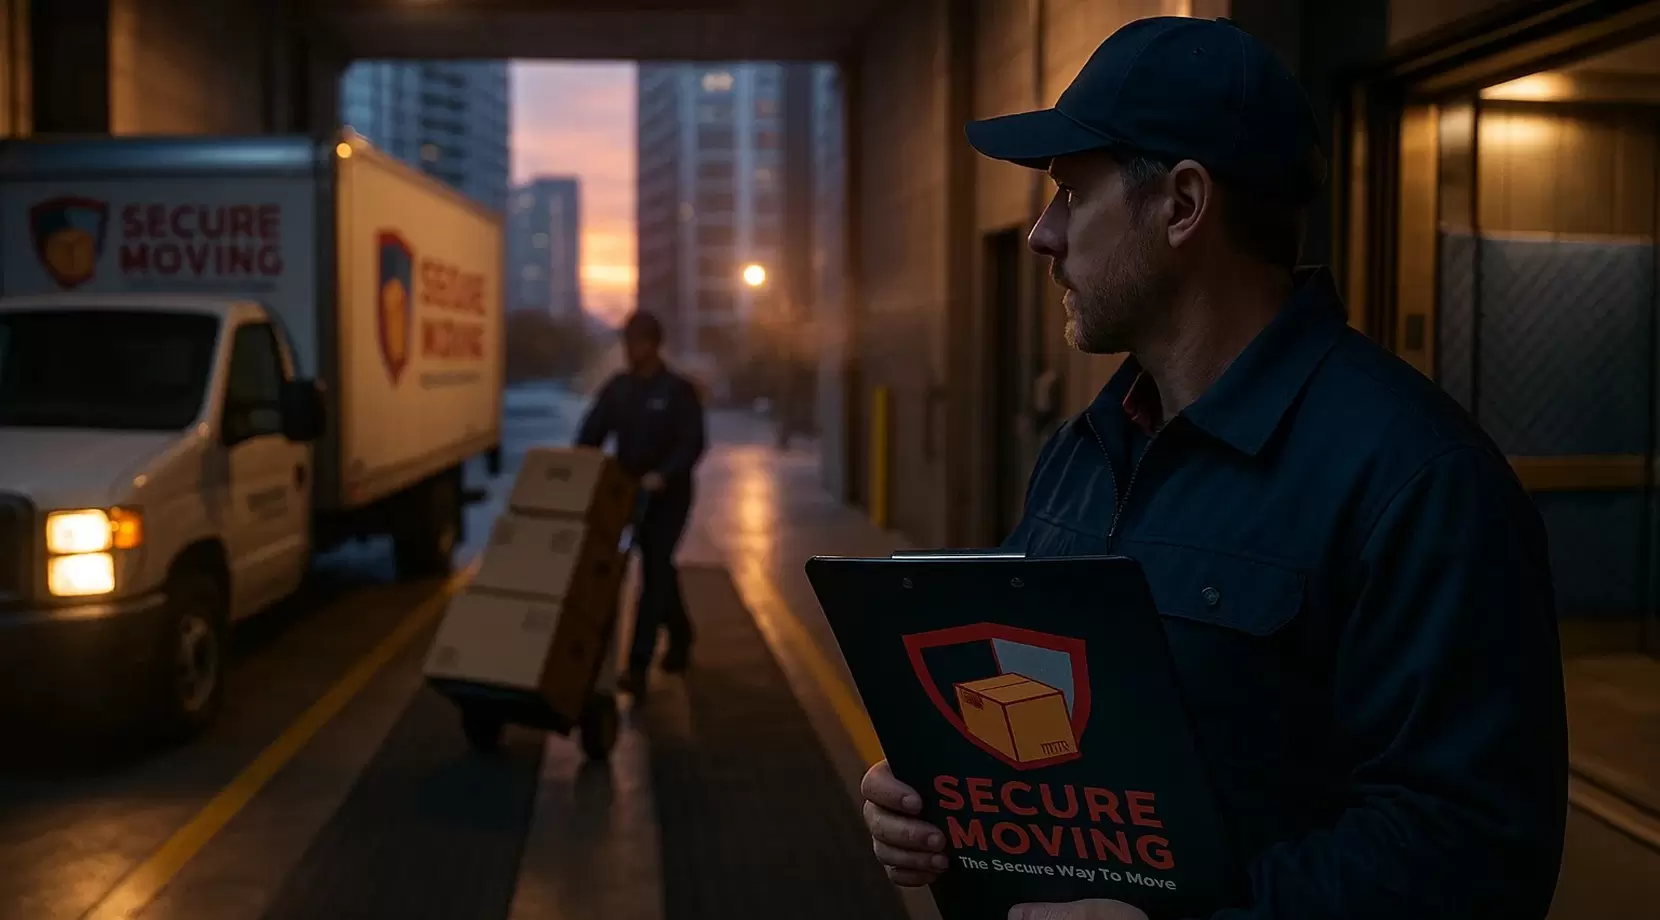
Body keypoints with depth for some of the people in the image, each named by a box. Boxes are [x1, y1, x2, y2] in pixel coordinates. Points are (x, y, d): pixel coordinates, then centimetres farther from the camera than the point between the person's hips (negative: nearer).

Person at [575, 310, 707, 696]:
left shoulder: (679, 390, -10)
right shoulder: (615, 388, 4)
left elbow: (693, 444, -16)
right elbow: (590, 434, 0)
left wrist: (663, 476, -32)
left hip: (669, 496, -5)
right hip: (629, 493, 5)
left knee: (654, 572, -8)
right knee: (660, 568, 17)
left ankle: (638, 665, -9)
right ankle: (680, 636, 37)